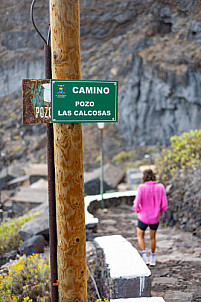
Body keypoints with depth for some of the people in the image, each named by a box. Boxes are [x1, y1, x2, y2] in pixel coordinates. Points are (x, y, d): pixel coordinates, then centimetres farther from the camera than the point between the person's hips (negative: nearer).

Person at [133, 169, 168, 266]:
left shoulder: (141, 187, -19)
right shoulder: (160, 187, -11)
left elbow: (136, 205, -19)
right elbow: (164, 205, -9)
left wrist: (137, 210, 5)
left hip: (143, 218, -2)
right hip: (155, 218, 2)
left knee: (140, 237, 22)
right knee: (152, 237, 27)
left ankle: (144, 258, 8)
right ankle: (152, 258, 34)